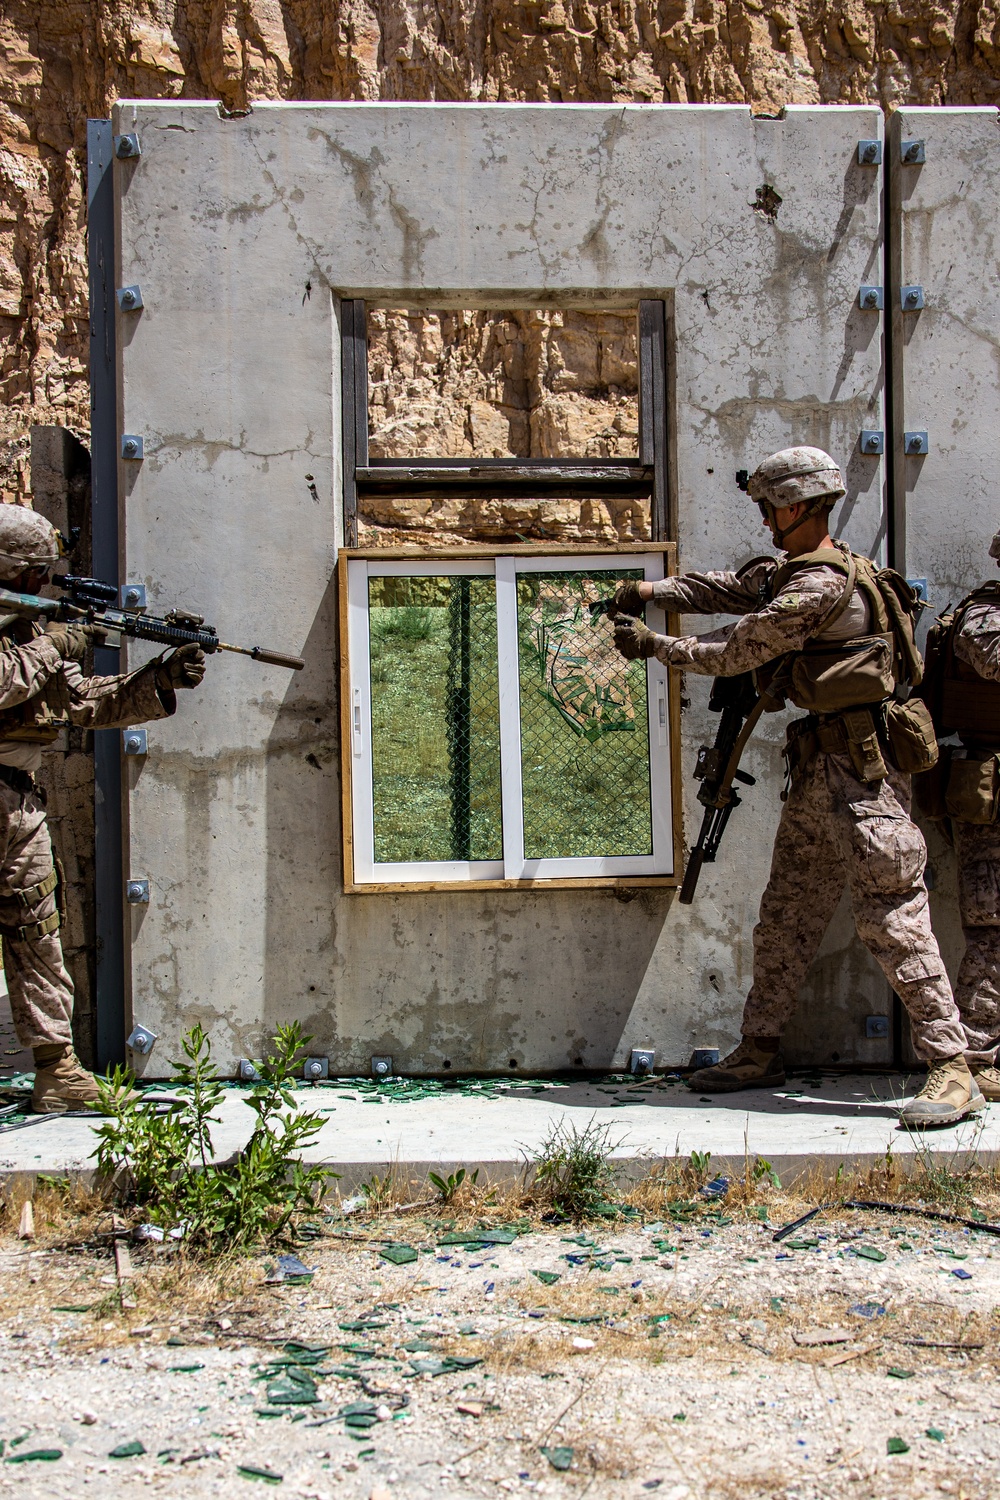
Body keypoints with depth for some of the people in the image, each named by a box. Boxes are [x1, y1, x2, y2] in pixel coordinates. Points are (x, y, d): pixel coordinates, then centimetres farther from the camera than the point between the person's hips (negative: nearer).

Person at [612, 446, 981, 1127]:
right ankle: (761, 1051, 22)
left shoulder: (825, 583, -17)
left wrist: (654, 645, -6)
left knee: (893, 916, -11)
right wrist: (652, 591, 2)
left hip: (863, 769, -10)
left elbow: (740, 648, -15)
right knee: (786, 917, 13)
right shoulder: (788, 571, 14)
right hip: (819, 769, 10)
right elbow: (725, 589, 16)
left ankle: (953, 1069, -7)